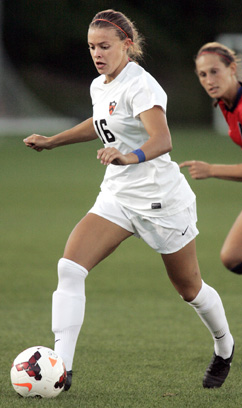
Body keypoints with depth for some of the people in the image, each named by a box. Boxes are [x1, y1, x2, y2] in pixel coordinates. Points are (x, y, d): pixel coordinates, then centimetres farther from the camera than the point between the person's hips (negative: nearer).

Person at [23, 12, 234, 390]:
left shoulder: (139, 85, -20)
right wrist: (52, 141, 28)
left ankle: (224, 349, 41)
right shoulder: (99, 86, 5)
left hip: (160, 199, -7)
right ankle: (60, 368, -19)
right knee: (70, 266, -16)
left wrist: (129, 156, -55)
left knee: (189, 288, 11)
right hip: (117, 198, 7)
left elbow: (162, 140, -36)